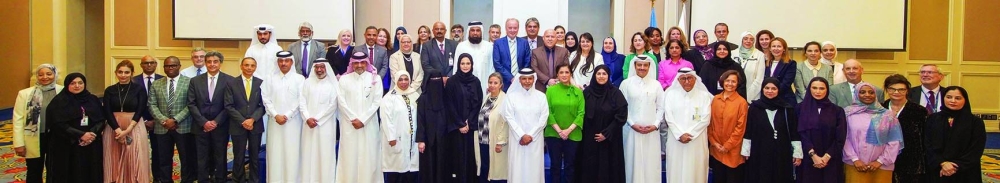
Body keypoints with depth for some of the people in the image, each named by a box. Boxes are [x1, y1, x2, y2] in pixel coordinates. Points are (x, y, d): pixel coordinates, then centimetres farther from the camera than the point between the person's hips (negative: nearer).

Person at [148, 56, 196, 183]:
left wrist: (175, 120, -15)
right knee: (164, 159, 8)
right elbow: (152, 105, 6)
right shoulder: (156, 84, 11)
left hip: (183, 127, -3)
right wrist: (163, 120, -10)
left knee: (187, 159, 2)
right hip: (162, 128, 3)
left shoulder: (189, 82, 0)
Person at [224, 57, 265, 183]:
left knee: (255, 157, 8)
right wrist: (242, 121, -13)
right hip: (238, 126, -1)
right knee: (239, 157, 7)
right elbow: (229, 106, -5)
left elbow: (263, 105, 0)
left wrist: (253, 119, -14)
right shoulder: (232, 83, 0)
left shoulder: (261, 83, 3)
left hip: (256, 126, 1)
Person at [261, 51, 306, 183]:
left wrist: (287, 116, -10)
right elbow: (266, 99, 2)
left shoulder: (299, 79, 3)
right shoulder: (270, 78, 8)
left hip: (293, 122, -1)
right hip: (274, 121, 2)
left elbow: (300, 100, -3)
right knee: (275, 152, 2)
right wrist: (276, 115, -9)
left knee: (292, 152, -1)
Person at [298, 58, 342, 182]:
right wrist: (308, 118, -10)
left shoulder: (333, 83, 1)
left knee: (325, 154, -2)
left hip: (326, 125, -2)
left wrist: (317, 119, -9)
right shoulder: (307, 82, 10)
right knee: (309, 153, 3)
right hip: (309, 124, 3)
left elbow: (333, 105, -6)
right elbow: (302, 102, 4)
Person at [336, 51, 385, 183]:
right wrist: (353, 118, -8)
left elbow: (377, 101, -2)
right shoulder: (344, 79, 6)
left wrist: (363, 119, -8)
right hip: (349, 124, 1)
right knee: (349, 154, 1)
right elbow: (341, 101, 0)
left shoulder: (375, 79, 4)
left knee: (368, 155, 0)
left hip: (369, 123, 0)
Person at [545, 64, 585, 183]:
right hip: (553, 134, 0)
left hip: (573, 135, 1)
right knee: (555, 164, 8)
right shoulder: (550, 90, 0)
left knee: (570, 165, 8)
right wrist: (559, 130, -12)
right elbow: (548, 112, -4)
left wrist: (569, 130, -12)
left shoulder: (578, 91, 1)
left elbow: (581, 113, -2)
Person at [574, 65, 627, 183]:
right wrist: (584, 134, -1)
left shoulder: (615, 93, -5)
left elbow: (621, 116, -8)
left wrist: (606, 133, -12)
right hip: (589, 138, 2)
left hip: (610, 139, -2)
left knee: (607, 167, 1)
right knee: (590, 167, 4)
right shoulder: (587, 92, 2)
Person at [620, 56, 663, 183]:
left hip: (651, 131, 1)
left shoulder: (656, 84, 7)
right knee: (634, 161, 1)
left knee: (651, 162, 3)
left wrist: (656, 125, -6)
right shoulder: (626, 83, 1)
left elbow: (660, 107, 6)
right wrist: (632, 124, -9)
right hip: (632, 129, -1)